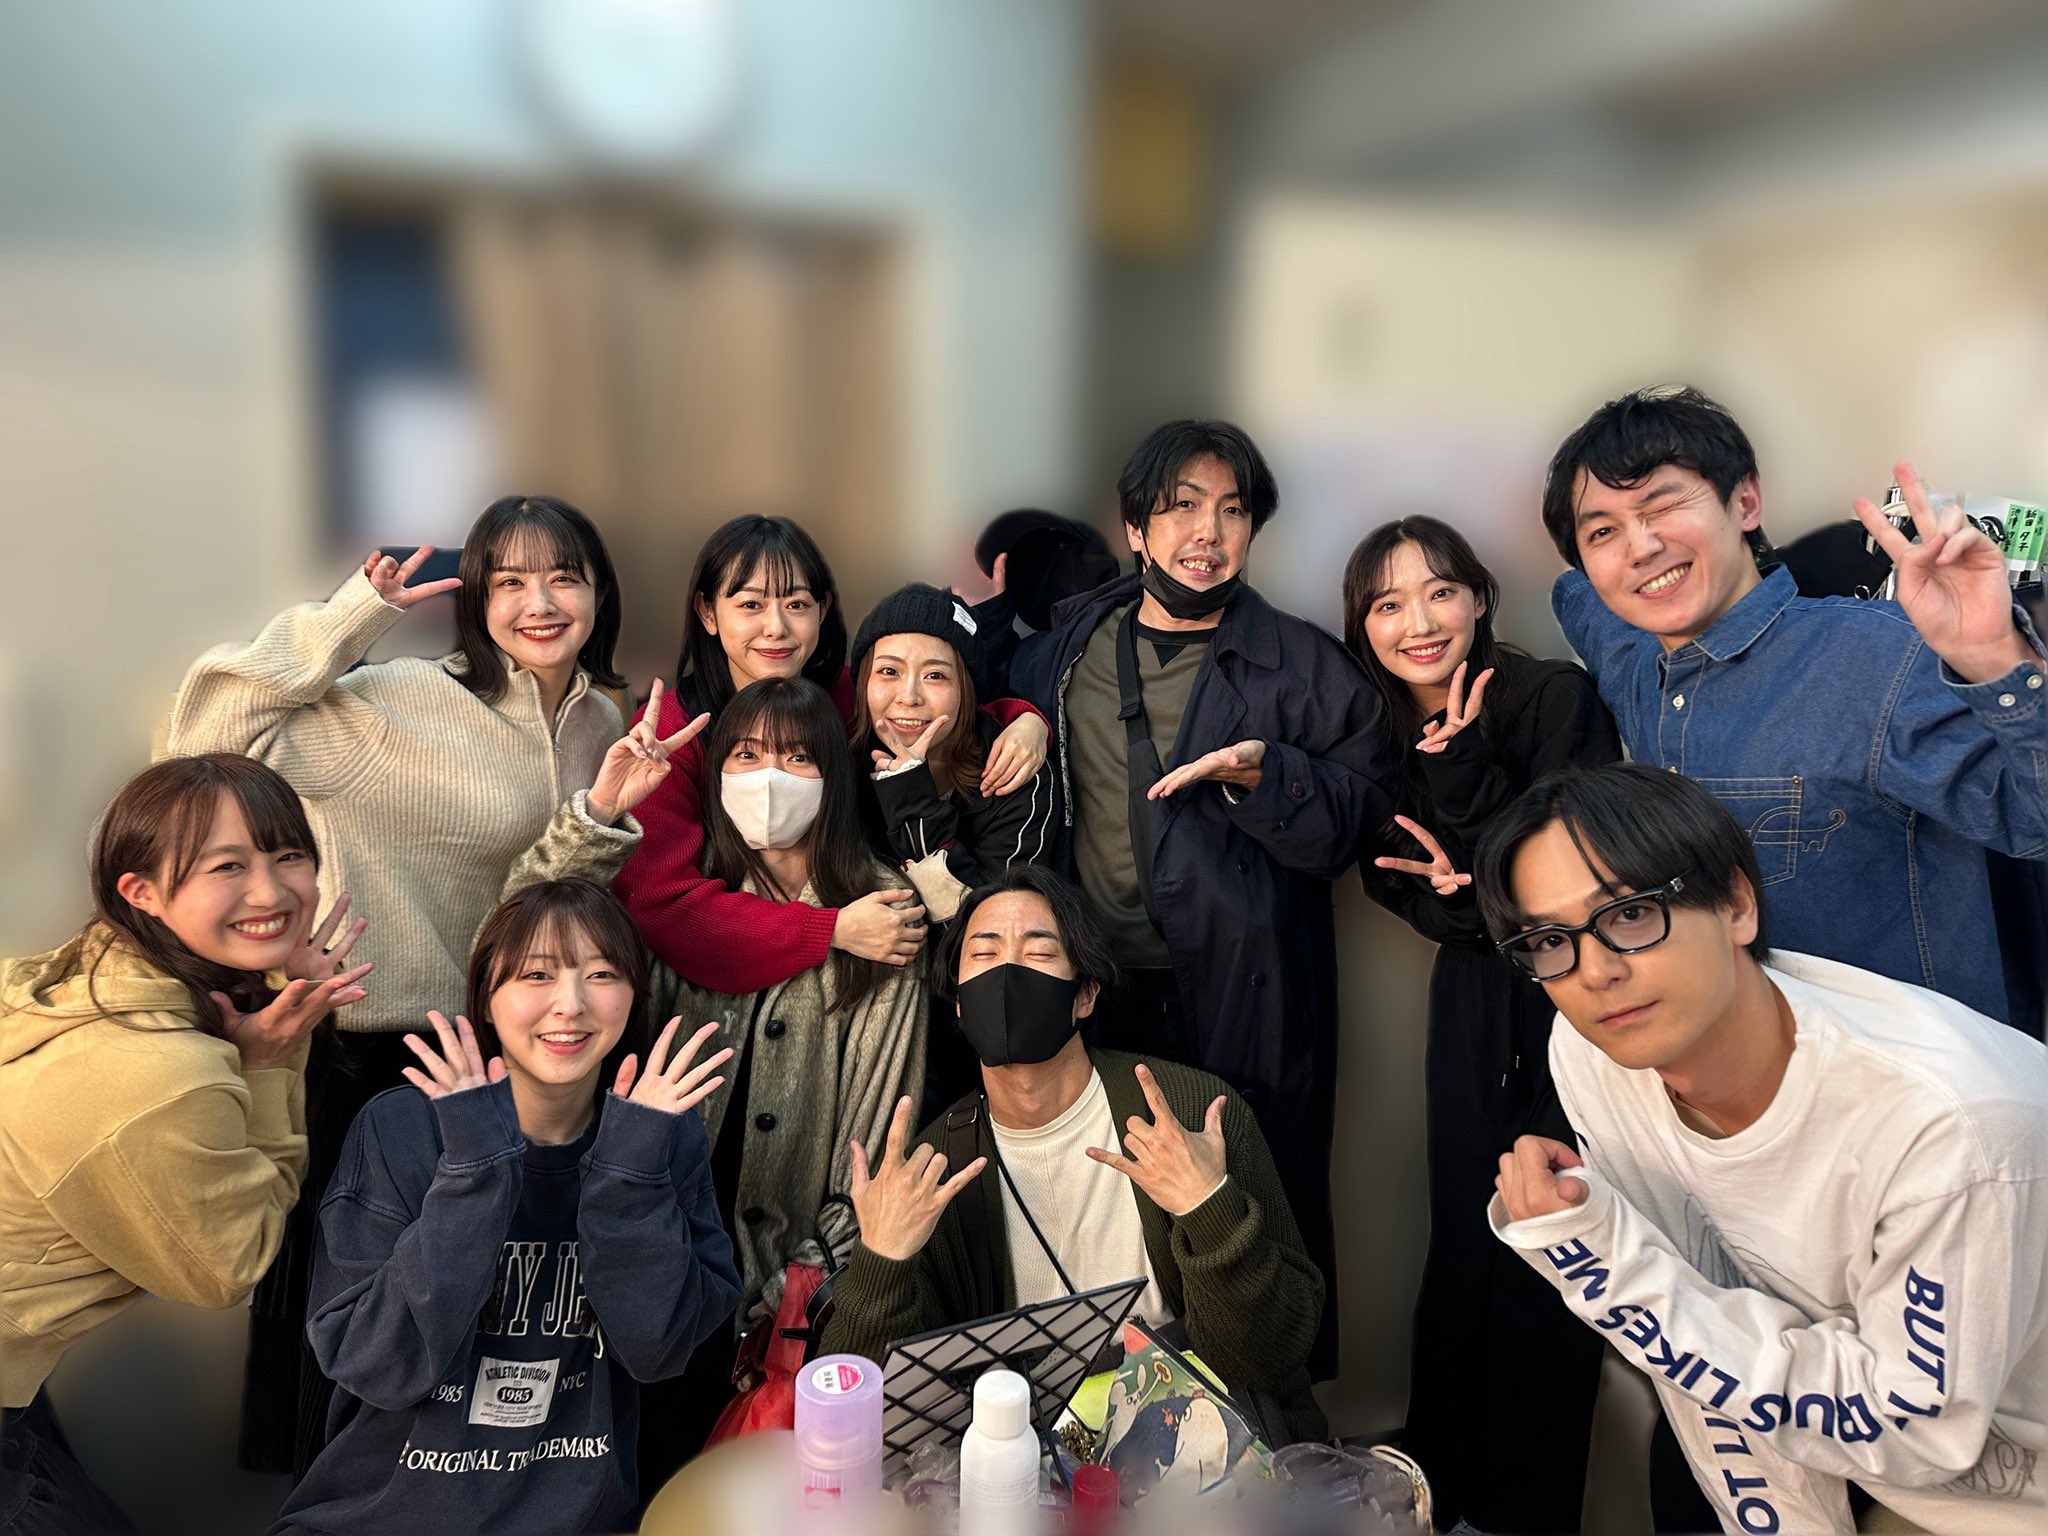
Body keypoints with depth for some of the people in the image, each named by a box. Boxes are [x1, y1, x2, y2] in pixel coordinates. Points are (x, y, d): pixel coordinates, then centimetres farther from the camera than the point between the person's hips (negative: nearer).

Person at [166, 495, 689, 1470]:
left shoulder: (599, 725, 2)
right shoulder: (407, 702, -15)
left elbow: (532, 907, -3)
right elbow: (214, 728, -23)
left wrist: (601, 815, -20)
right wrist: (354, 615, -24)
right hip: (363, 1049, -5)